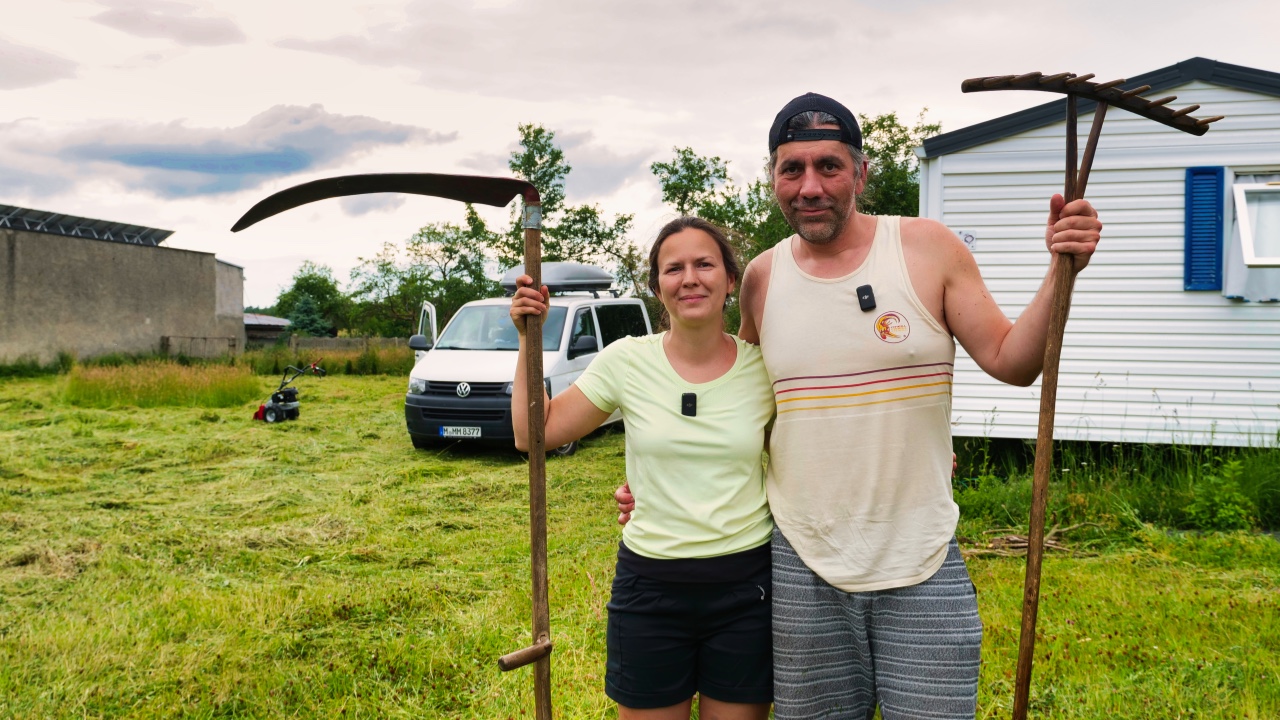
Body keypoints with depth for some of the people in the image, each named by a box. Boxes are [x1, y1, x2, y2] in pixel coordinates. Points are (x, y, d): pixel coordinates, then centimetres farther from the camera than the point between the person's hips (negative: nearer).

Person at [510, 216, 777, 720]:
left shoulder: (763, 369, -2)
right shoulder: (627, 361, -4)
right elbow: (533, 434, 0)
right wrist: (529, 337, -5)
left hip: (745, 589, 0)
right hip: (649, 586, 0)